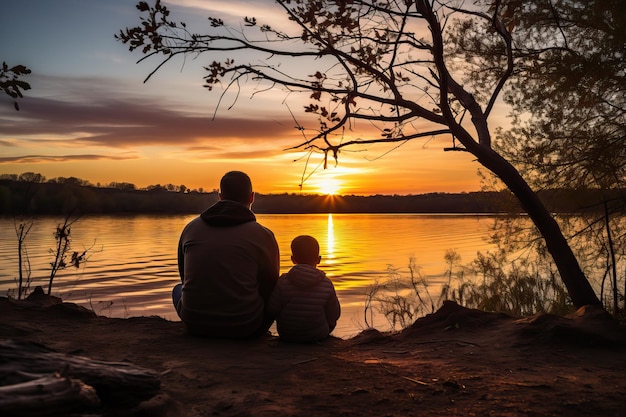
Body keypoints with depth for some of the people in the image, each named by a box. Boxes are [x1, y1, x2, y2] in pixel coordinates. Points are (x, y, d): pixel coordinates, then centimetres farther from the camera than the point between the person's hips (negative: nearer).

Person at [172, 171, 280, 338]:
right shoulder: (263, 236, -10)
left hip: (194, 324, 2)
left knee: (179, 289, 34)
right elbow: (269, 287, 1)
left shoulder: (191, 227, 2)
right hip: (244, 328, -2)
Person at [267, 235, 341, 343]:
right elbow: (334, 316, -8)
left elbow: (273, 311, -12)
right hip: (318, 335, -1)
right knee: (332, 321, 30)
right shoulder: (327, 285, -16)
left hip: (286, 335, 2)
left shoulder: (283, 283, -18)